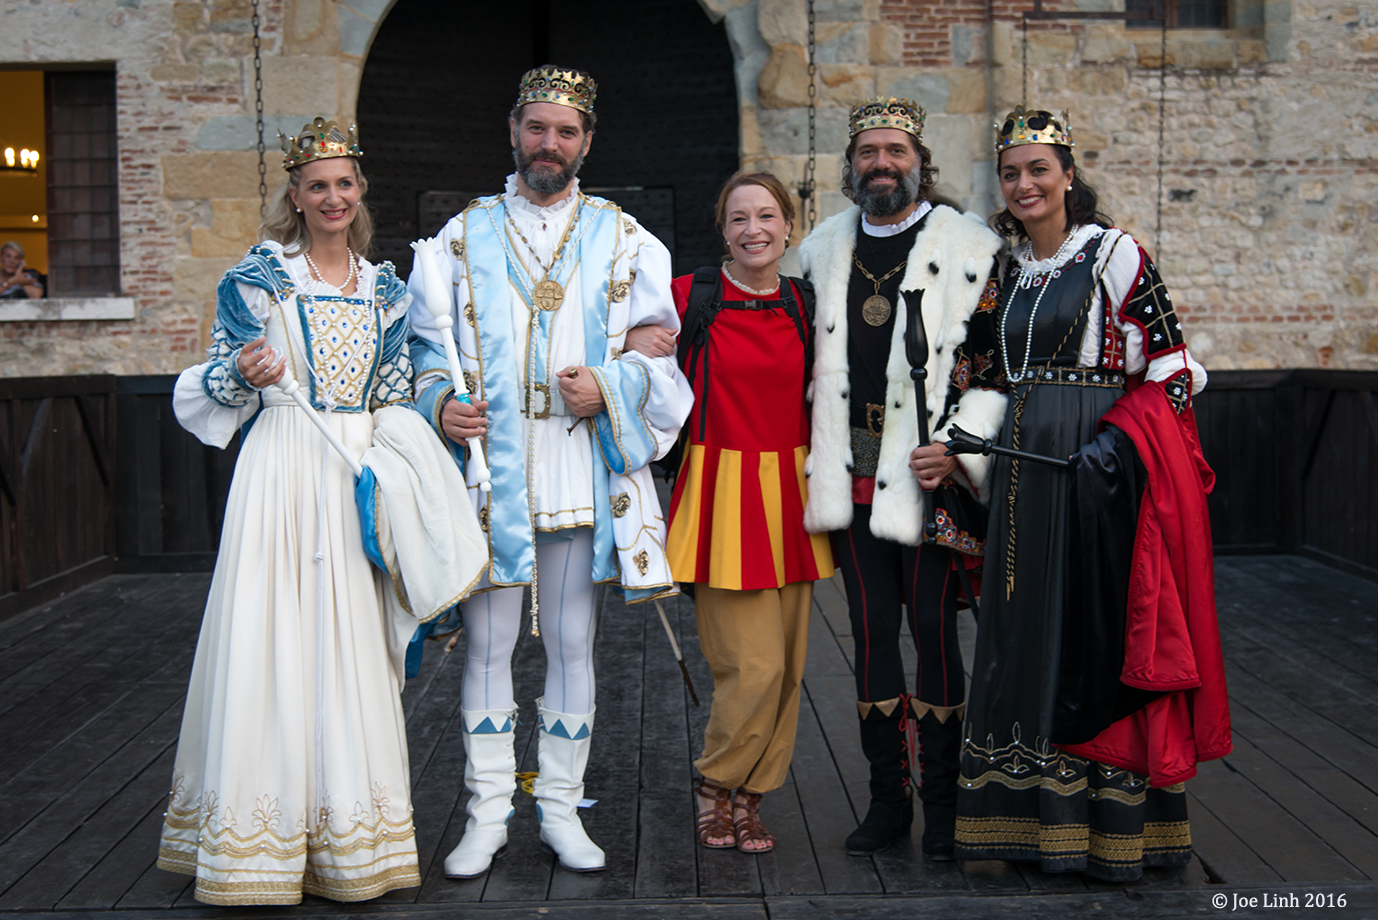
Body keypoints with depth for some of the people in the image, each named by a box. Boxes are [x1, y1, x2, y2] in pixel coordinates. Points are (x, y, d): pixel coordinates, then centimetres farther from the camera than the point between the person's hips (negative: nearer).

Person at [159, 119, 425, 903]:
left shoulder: (384, 287, 14)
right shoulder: (260, 276, 1)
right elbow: (223, 383, 1)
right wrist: (247, 375, -19)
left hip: (361, 475, 4)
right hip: (283, 467, -4)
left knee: (354, 639, 4)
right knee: (273, 632, -5)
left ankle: (349, 828, 15)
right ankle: (262, 835, 5)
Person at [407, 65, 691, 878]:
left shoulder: (623, 241, 9)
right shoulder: (464, 237, 10)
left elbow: (660, 358, 5)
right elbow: (427, 347, 8)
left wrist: (609, 390, -14)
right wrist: (443, 403, -11)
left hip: (583, 469, 0)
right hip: (490, 468, 0)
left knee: (573, 644, 6)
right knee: (488, 643, 3)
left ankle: (562, 808, 18)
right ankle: (488, 814, 14)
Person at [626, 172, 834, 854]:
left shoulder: (805, 305, 8)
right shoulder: (688, 297, -2)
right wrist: (638, 344, -13)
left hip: (789, 491, 4)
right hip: (721, 489, -4)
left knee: (785, 666, 7)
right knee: (752, 666, -9)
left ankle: (749, 796, 24)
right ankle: (715, 785, 16)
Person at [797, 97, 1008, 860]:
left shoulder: (972, 249, -1)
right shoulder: (821, 248, 13)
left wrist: (956, 449, -15)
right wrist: (818, 463, 12)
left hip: (929, 479, -4)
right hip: (850, 476, 4)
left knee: (935, 633, 1)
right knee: (872, 634, 8)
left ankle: (942, 803, 13)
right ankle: (887, 798, 19)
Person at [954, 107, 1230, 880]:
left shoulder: (1115, 253, -4)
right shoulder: (1012, 268, 14)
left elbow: (1173, 364, -8)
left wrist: (1122, 437, -20)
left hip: (1100, 466, -6)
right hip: (1027, 467, 6)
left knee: (1101, 625, -3)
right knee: (1031, 628, 8)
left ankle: (1113, 821, 7)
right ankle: (1034, 814, 18)